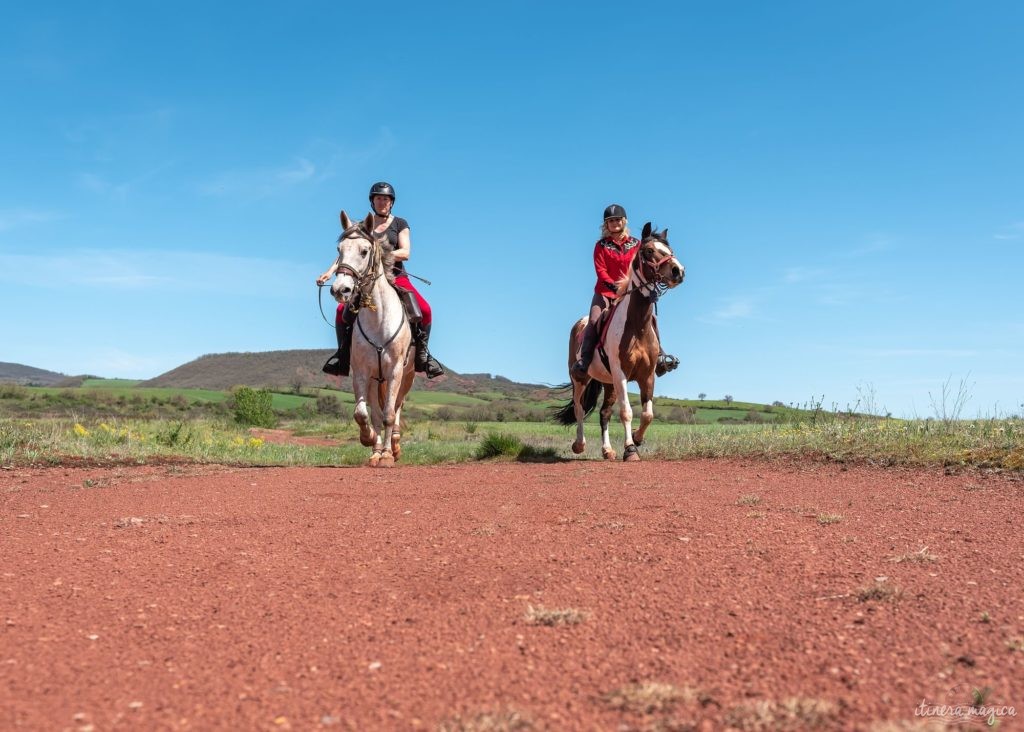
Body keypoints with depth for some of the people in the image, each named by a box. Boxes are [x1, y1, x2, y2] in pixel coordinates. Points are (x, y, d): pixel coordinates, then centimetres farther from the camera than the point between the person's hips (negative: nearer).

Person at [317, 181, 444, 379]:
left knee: (424, 310, -23)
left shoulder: (400, 224, 7)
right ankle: (343, 353, 1)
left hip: (396, 277, -1)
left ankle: (422, 353, -3)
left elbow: (405, 253, -5)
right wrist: (331, 271, -9)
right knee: (342, 311, -20)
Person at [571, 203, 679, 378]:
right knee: (594, 320, -22)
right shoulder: (601, 246, 4)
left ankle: (659, 356, -1)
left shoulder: (636, 244, 9)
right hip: (605, 291, -2)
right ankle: (584, 360, -19)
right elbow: (600, 269, -7)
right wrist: (612, 284, -23)